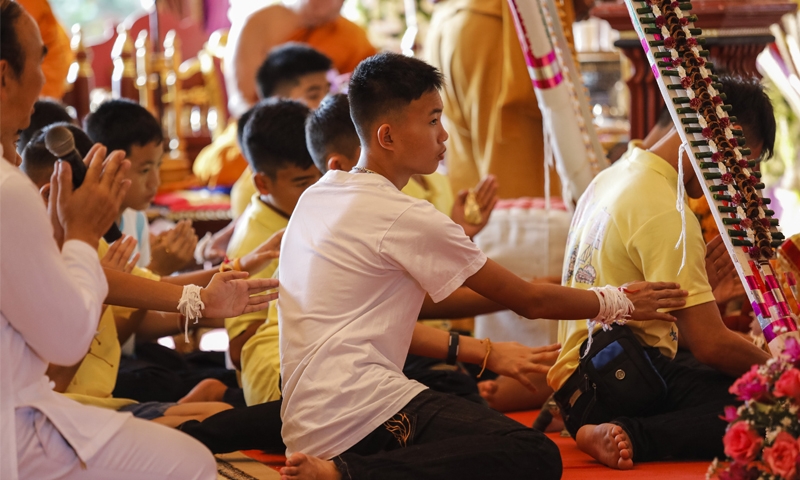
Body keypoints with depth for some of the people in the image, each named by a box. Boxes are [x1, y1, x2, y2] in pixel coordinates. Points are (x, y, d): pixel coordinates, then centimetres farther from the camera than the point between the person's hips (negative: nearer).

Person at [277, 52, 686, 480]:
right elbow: (529, 300, 0)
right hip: (358, 410, -10)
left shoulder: (316, 198, 17)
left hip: (305, 423, 10)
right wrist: (621, 302, 15)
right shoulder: (403, 218, -8)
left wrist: (462, 349, 24)